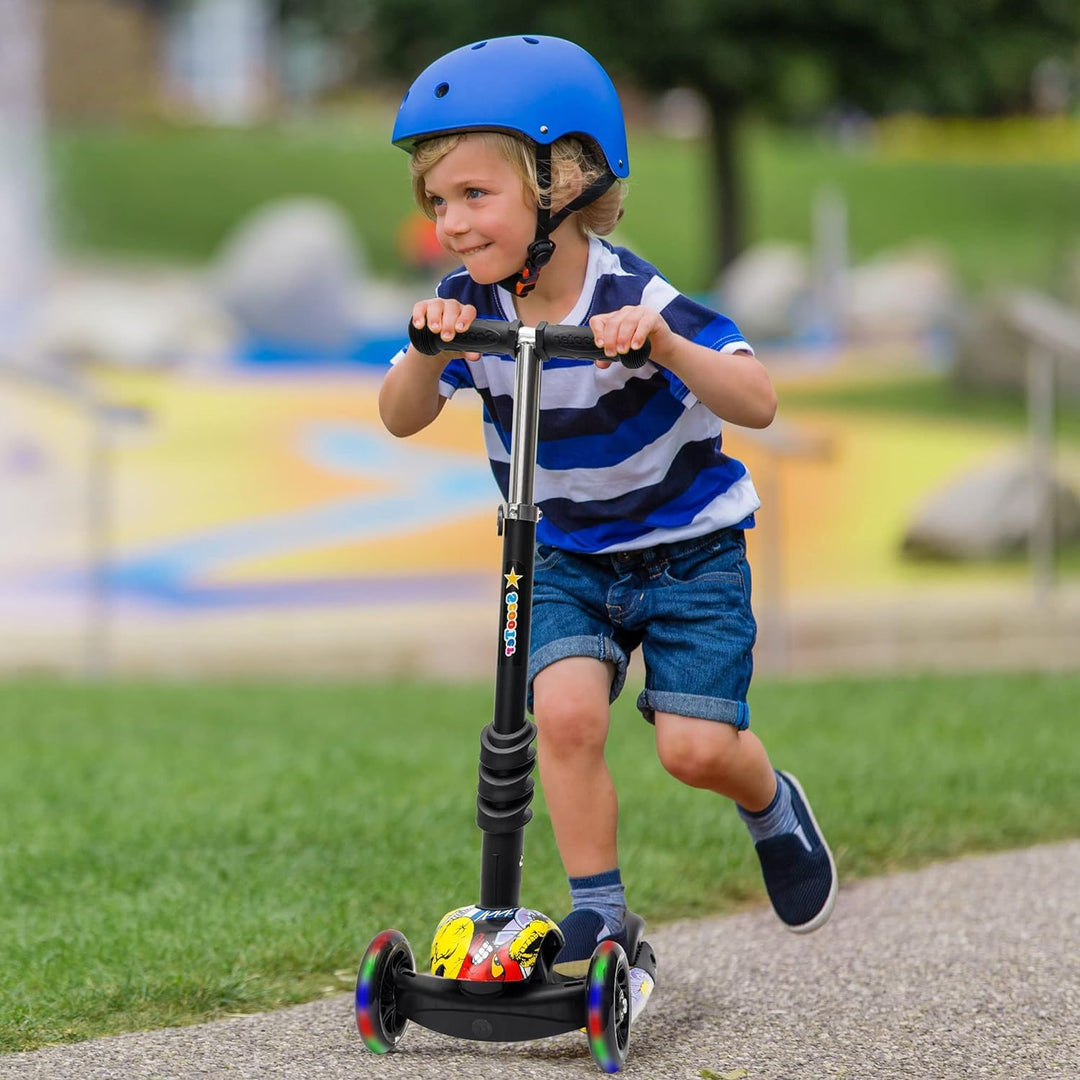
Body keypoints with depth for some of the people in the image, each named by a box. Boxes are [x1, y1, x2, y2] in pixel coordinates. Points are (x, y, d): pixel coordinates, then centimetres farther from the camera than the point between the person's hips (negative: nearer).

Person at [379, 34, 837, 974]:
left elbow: (757, 403, -31)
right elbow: (400, 418, -15)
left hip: (688, 550, -3)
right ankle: (597, 913, -6)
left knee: (696, 746, -10)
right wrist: (432, 349, -35)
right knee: (566, 711, -20)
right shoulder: (469, 302, -11)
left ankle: (771, 805, 26)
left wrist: (660, 345, -47)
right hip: (566, 559, 3)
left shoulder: (631, 299, -25)